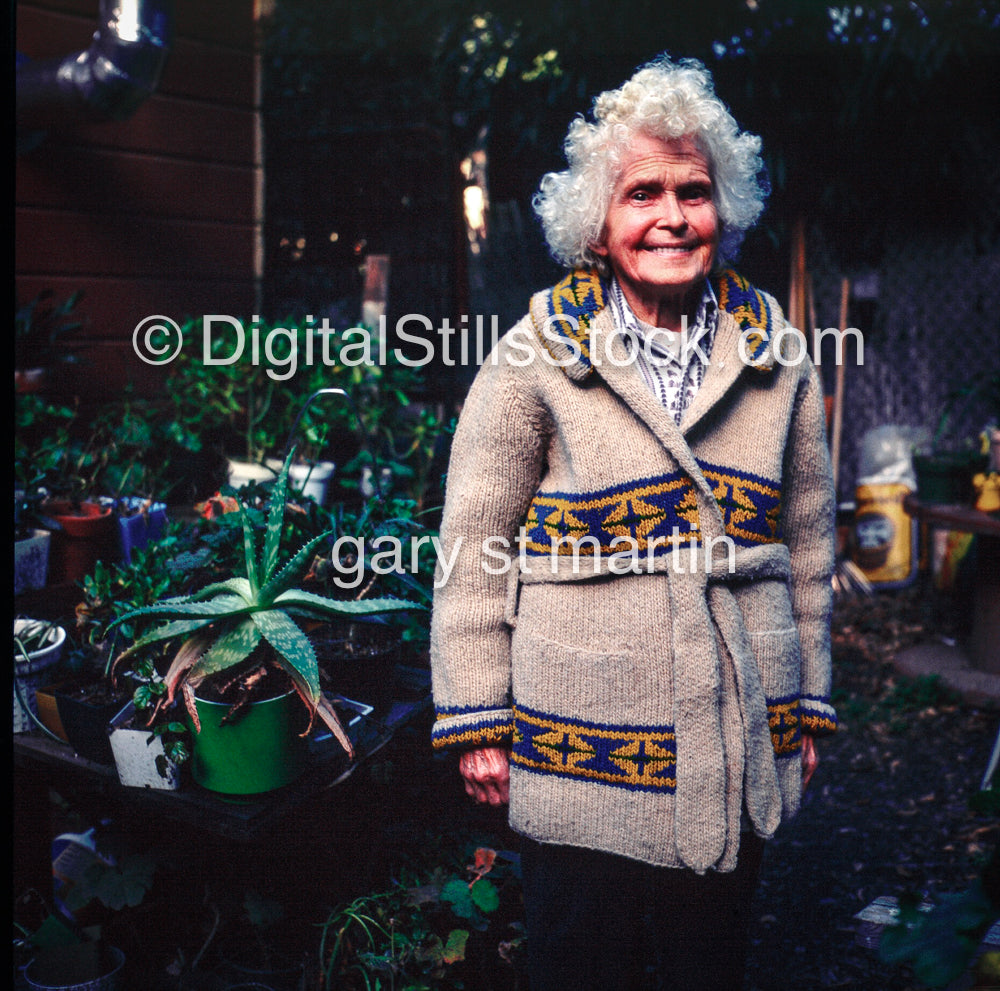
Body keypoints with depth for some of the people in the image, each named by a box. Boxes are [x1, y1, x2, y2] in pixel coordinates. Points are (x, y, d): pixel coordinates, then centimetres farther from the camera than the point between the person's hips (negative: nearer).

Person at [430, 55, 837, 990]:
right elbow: (474, 545, -4)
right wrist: (477, 721, -5)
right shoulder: (536, 355, -7)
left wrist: (805, 703, 13)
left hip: (737, 751, 3)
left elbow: (806, 535, 11)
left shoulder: (774, 355, 4)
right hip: (583, 749, -3)